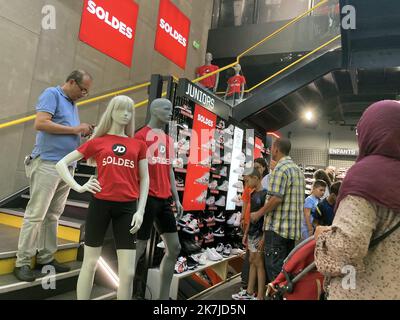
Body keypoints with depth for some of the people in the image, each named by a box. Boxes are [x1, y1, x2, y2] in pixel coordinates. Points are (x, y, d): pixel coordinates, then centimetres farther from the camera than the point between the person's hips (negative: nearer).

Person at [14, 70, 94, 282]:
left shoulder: (73, 105, 19)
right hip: (47, 164, -8)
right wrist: (75, 129, -14)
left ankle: (46, 258, 19)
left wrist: (83, 133, 4)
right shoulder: (51, 94, -4)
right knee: (36, 215, -4)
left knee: (53, 215, 10)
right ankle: (22, 262, 5)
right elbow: (40, 124, -18)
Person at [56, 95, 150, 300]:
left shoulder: (138, 145, 10)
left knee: (128, 272, 2)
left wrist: (140, 210, 0)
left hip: (127, 208, 1)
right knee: (90, 263, 12)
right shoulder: (97, 142, 7)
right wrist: (78, 187, -4)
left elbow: (144, 179, 10)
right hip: (100, 204, -1)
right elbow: (61, 164, 10)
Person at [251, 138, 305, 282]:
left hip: (277, 227, -9)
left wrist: (258, 214, -9)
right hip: (294, 227, 9)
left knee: (275, 268, -1)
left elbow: (276, 198, -21)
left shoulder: (280, 168, -13)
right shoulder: (298, 170, 15)